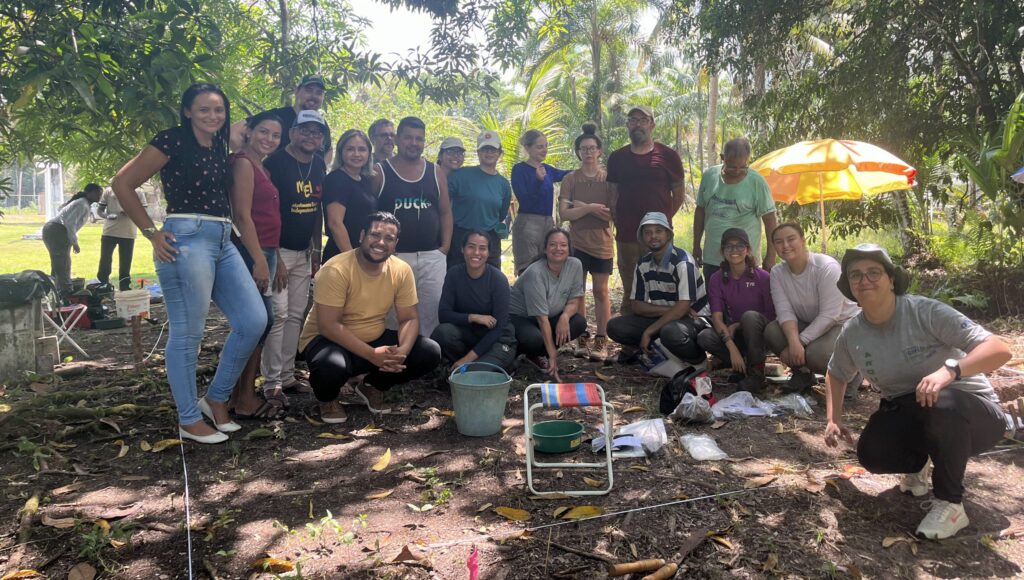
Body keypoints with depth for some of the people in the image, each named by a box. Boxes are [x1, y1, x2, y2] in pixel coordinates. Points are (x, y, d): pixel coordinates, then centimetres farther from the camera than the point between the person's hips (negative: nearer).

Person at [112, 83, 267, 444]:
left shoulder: (218, 148, 18)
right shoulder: (173, 140, -4)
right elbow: (122, 184, -6)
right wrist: (152, 233, -7)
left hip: (223, 242, 8)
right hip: (187, 242, -8)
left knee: (253, 321, 3)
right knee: (187, 333, -2)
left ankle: (217, 398, 19)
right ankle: (189, 421, 10)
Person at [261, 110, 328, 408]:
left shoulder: (319, 165, 9)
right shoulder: (275, 163, -12)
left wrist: (316, 252, 14)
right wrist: (275, 258, -18)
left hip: (303, 252, 7)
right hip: (277, 249, -7)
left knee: (297, 315, 9)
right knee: (278, 314, -10)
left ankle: (287, 375, 19)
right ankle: (272, 383, -2)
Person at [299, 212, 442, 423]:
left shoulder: (402, 270, -7)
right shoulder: (336, 270, -22)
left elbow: (409, 319, -4)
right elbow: (328, 326, -26)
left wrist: (402, 351, -25)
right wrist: (372, 355, -31)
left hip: (376, 339, 5)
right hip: (329, 340, -5)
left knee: (430, 353, -12)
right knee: (331, 366, -40)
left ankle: (373, 386, 13)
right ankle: (327, 398, 1)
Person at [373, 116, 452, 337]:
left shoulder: (435, 172, 10)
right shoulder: (380, 172, 1)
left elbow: (445, 211, 12)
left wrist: (445, 246, 2)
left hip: (432, 257, 3)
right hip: (393, 256, -3)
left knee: (432, 311, 5)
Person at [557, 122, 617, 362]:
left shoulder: (608, 179, 2)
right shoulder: (570, 179, 4)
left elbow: (613, 214, -4)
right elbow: (563, 213, -5)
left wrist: (582, 206, -11)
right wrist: (591, 208, -16)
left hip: (602, 243, -1)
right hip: (577, 242, 1)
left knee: (601, 291, -1)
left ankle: (601, 342, 1)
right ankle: (582, 339, 12)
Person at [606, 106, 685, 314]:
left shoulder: (668, 156, 1)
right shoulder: (617, 158, 9)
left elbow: (679, 194, 7)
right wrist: (617, 219, 5)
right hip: (626, 235, 2)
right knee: (629, 292, 10)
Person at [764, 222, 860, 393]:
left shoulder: (827, 267, -24)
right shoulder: (777, 273, -8)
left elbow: (829, 315, -26)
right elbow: (785, 311, -17)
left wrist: (799, 342, -30)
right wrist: (794, 342, -34)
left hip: (843, 323, -5)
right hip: (808, 324, 5)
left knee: (815, 353, -33)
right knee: (771, 331, -21)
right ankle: (803, 372, 4)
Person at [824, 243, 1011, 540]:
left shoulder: (926, 312, -22)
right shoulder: (851, 333, -6)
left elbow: (1000, 349, -29)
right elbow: (836, 375, 14)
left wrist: (950, 369, -47)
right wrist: (834, 420, 1)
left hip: (974, 414, -4)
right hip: (909, 416, 5)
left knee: (941, 404, -39)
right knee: (871, 454, -24)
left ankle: (950, 504, -17)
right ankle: (919, 463, 15)